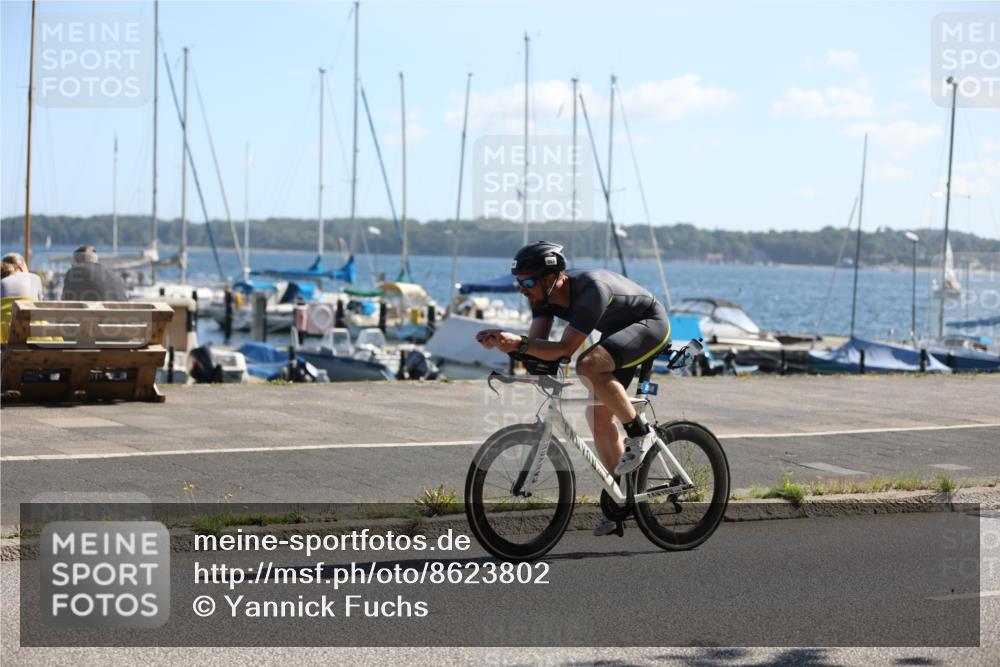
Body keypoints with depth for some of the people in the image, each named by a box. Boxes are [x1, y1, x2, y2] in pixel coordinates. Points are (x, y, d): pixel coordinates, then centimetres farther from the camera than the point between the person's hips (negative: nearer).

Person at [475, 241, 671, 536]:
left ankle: (639, 432, -15)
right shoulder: (545, 296, -10)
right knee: (598, 417, 2)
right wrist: (502, 340, -36)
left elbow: (565, 348, -37)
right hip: (618, 332, 9)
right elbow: (536, 341, -17)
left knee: (588, 365, -33)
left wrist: (518, 343, -49)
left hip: (651, 324, -9)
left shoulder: (590, 289, -35)